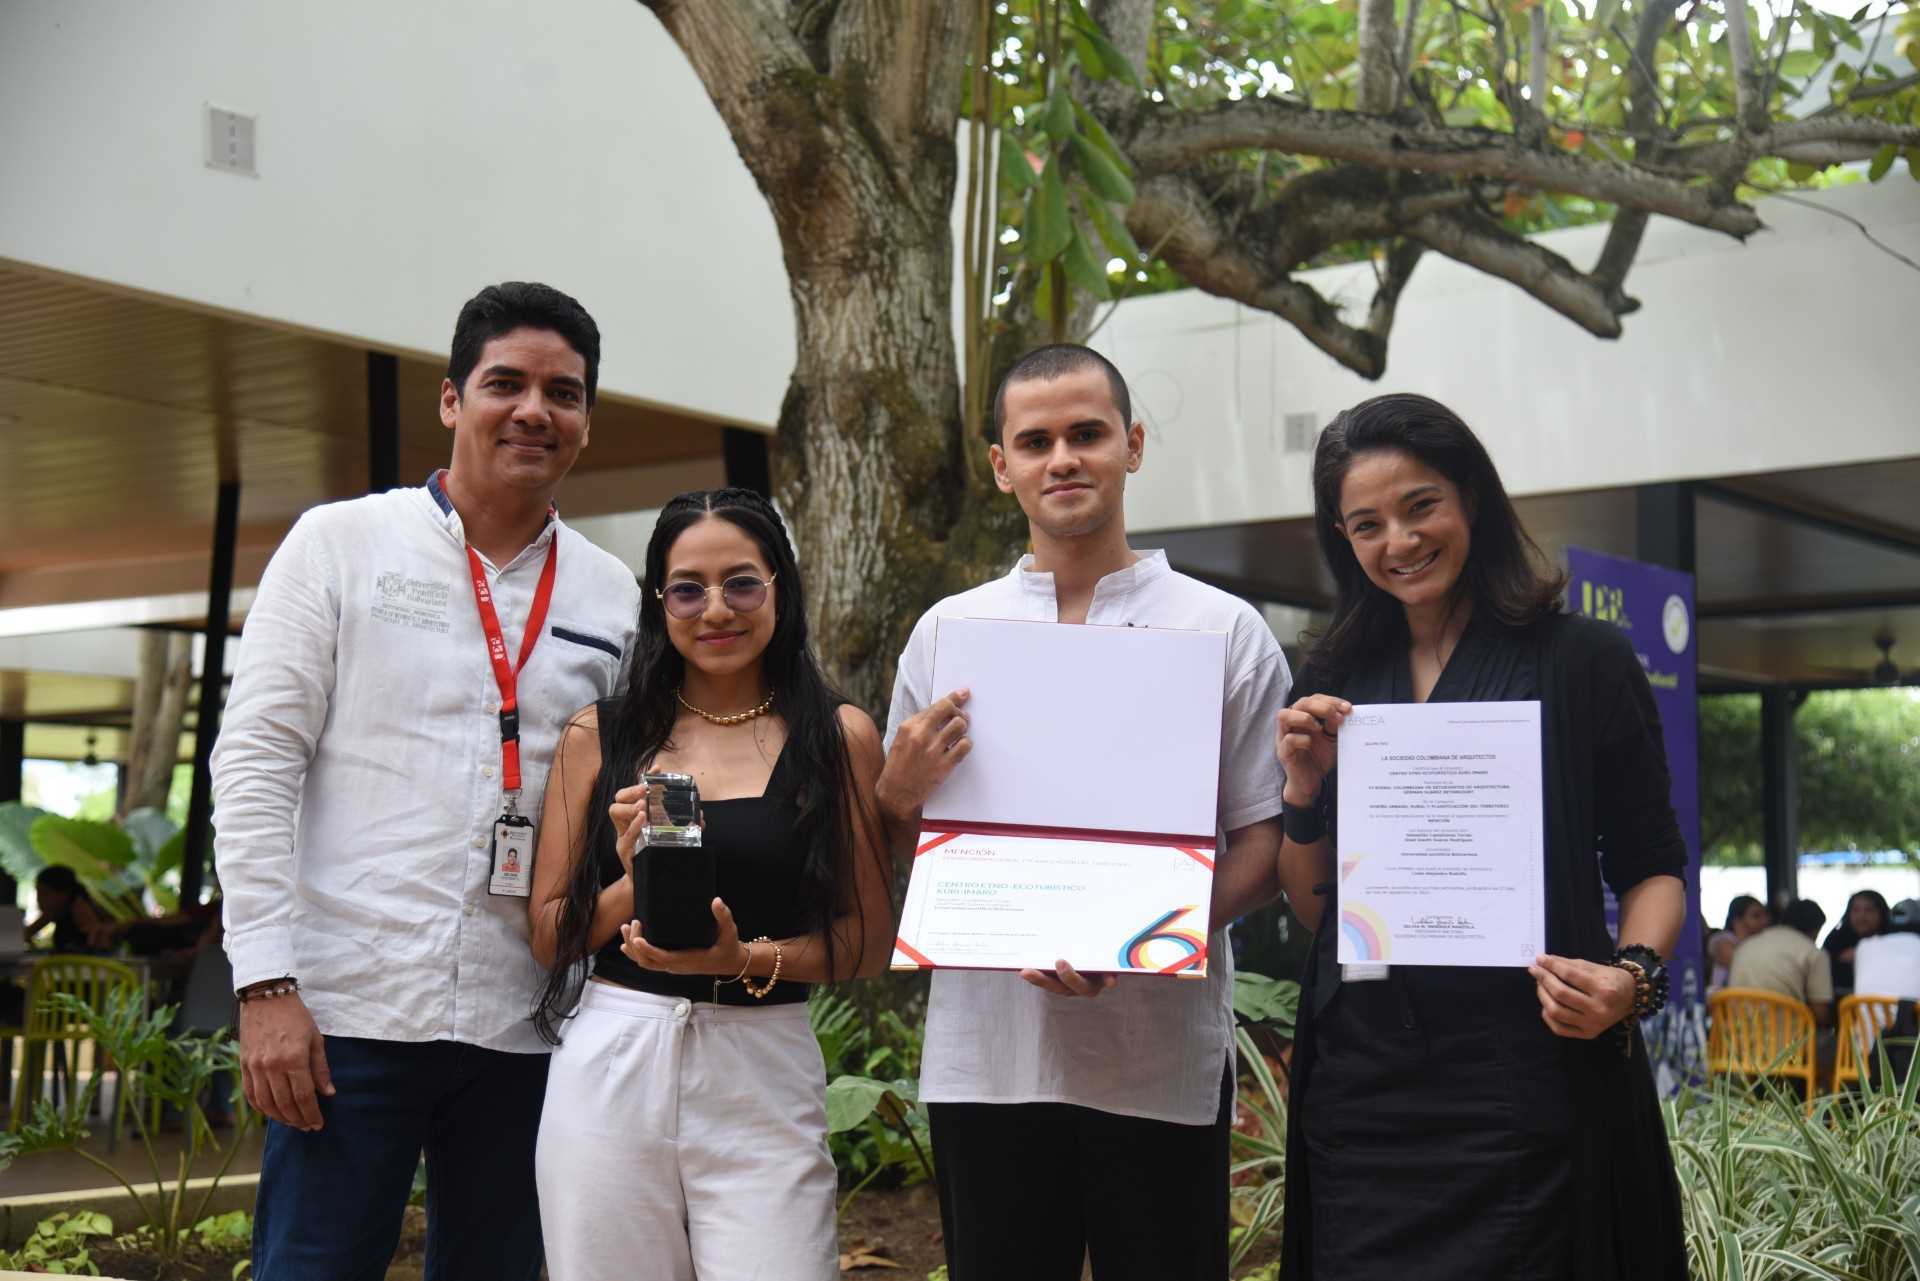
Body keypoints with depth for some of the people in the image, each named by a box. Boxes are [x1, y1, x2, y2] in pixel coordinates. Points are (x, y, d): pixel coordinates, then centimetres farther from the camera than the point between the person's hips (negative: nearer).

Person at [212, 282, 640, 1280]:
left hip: (522, 1027, 3)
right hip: (351, 1008, -3)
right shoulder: (340, 543, 2)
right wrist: (266, 982, -11)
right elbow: (253, 763, -3)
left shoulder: (612, 597, 10)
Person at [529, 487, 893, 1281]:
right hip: (609, 1066, 2)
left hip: (761, 1073, -1)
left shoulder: (838, 737, 3)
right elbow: (549, 933, 7)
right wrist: (633, 886, -11)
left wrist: (750, 961, -14)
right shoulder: (599, 736, 7)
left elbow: (869, 940, 2)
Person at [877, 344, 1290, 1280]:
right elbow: (894, 856, 13)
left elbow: (1264, 845, 0)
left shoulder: (1226, 631, 3)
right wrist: (900, 793, -10)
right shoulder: (946, 632, 9)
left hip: (1160, 1059, -2)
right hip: (986, 1054, 2)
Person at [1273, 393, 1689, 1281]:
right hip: (1362, 1086, 3)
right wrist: (1303, 789, -4)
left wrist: (1634, 977, -16)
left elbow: (1653, 867, 2)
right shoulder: (1335, 683, 11)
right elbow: (1312, 911, 12)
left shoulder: (1581, 661, 0)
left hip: (1527, 1081, -3)